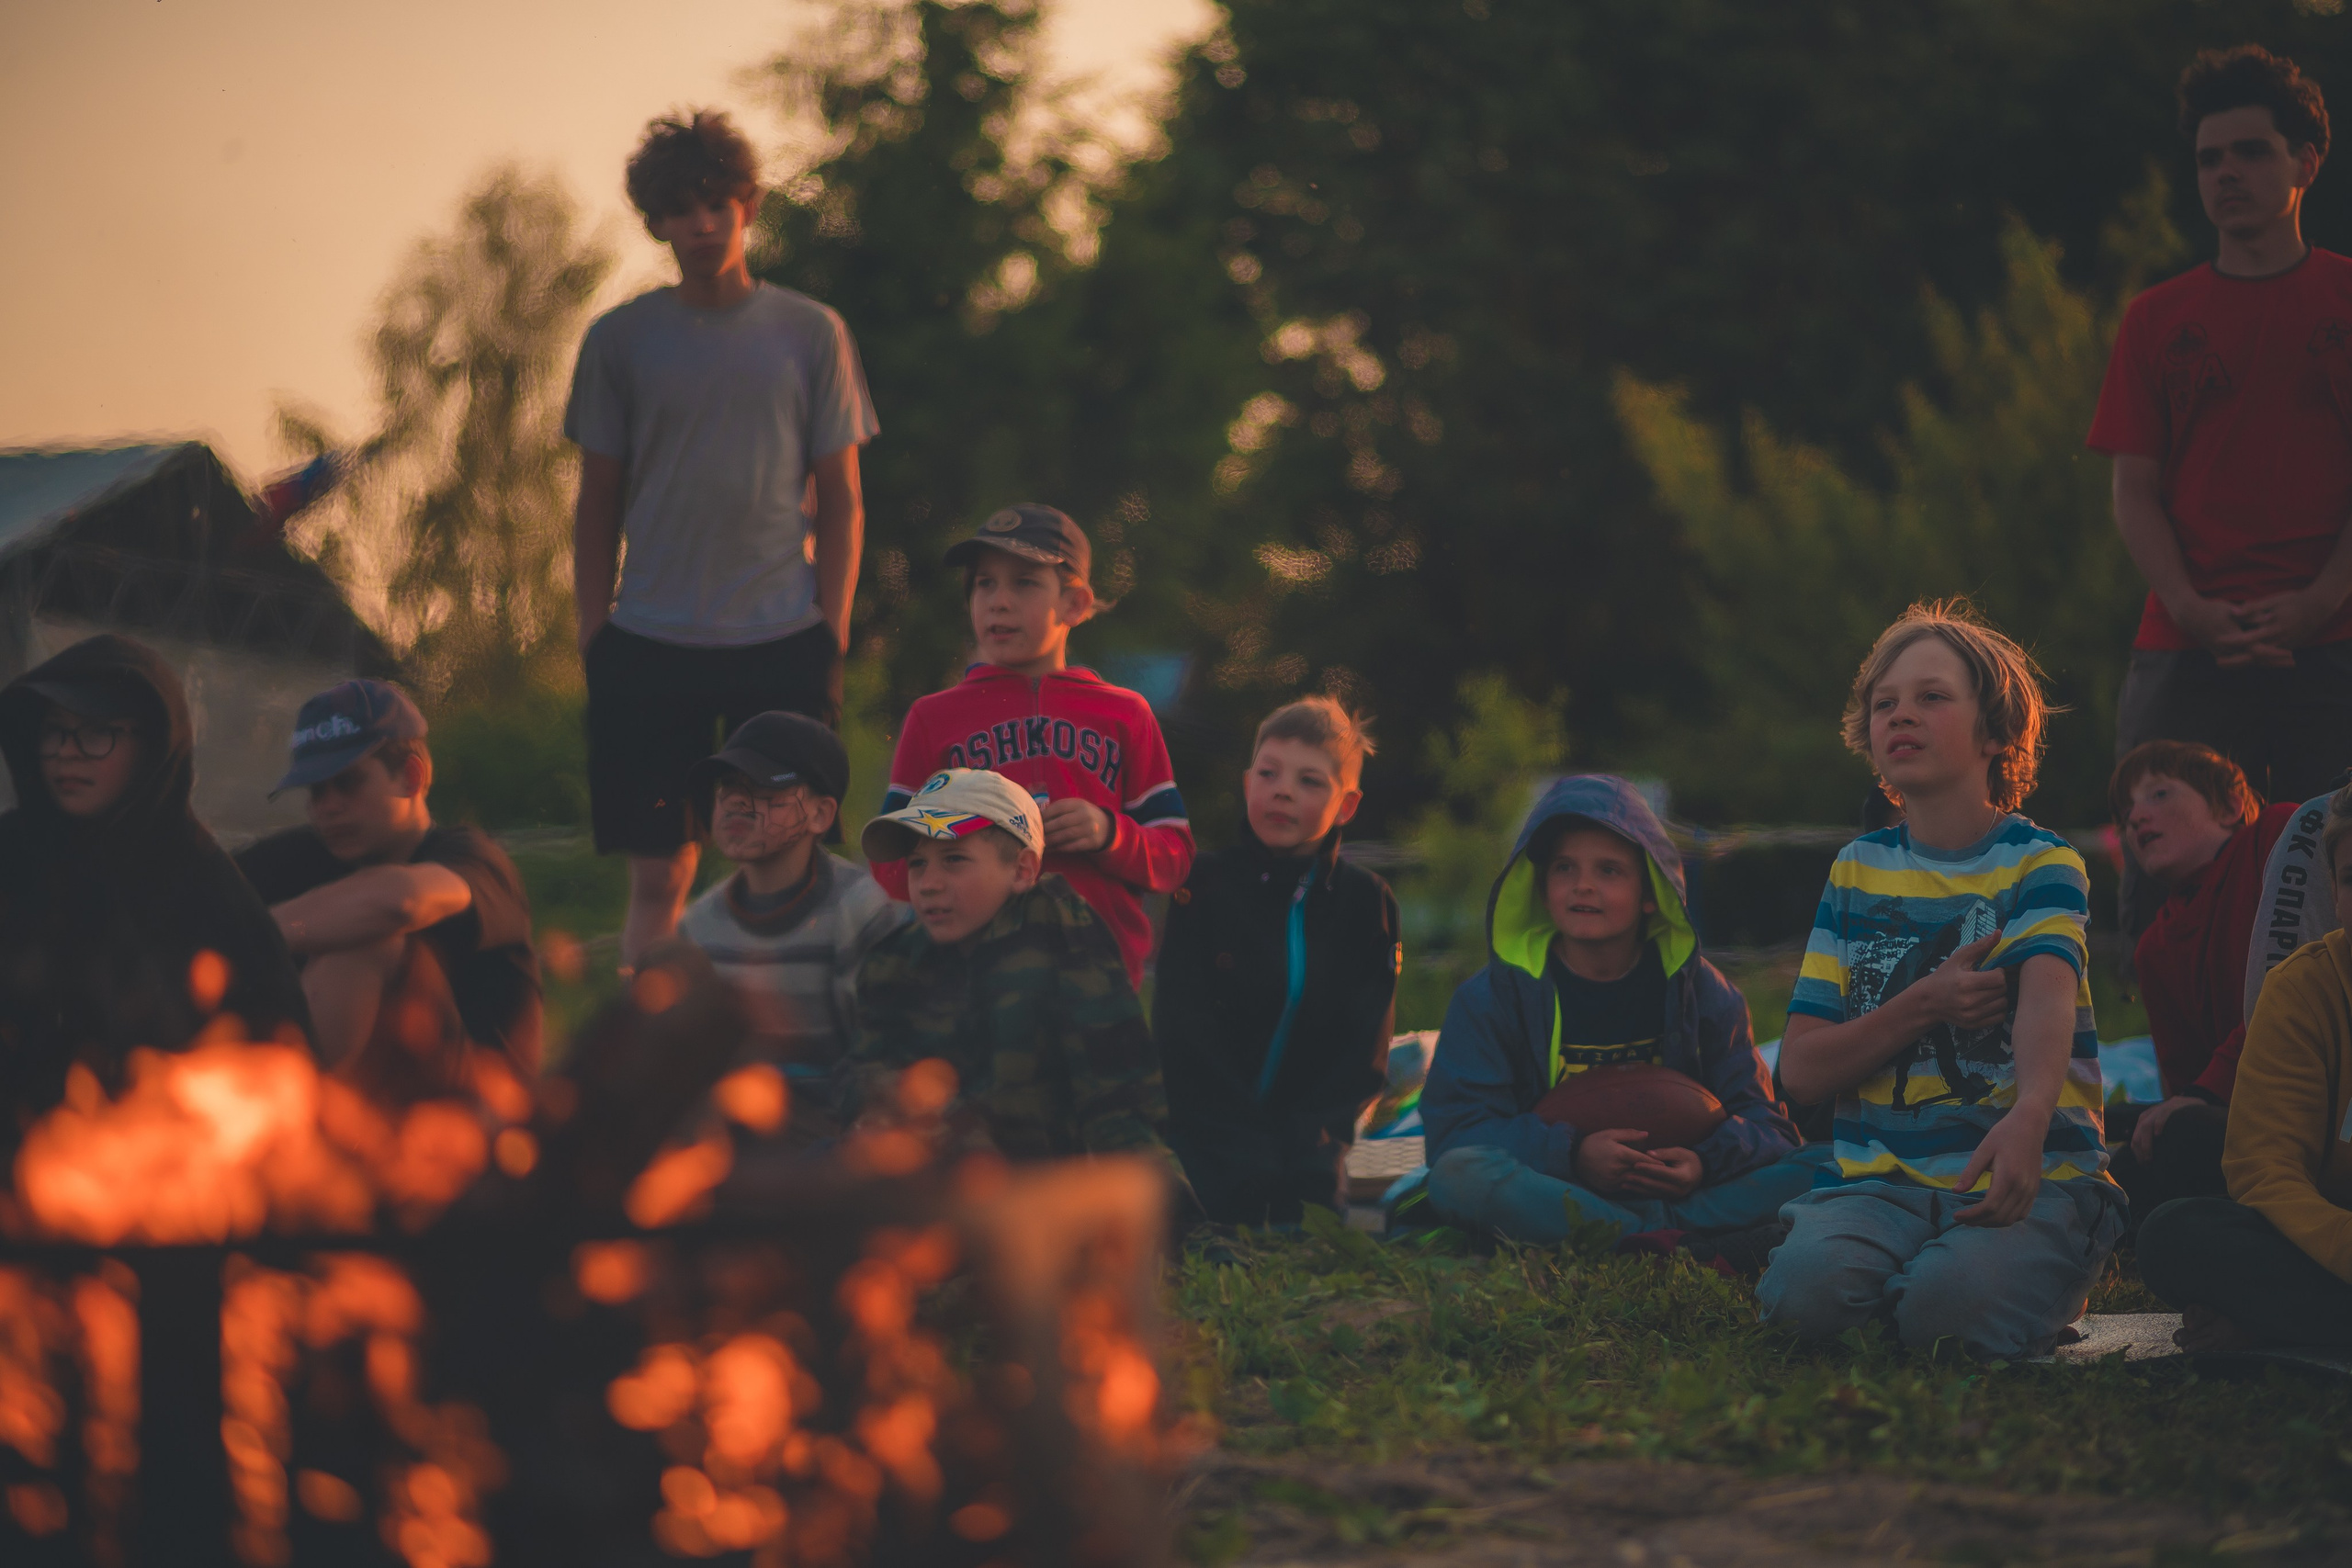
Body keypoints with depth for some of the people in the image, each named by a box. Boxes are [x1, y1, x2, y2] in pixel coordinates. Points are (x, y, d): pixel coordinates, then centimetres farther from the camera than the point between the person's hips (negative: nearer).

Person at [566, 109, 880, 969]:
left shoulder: (810, 333, 6)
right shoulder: (620, 339, 7)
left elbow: (841, 500, 7)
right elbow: (598, 508, 10)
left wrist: (832, 636, -2)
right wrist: (594, 641, 2)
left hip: (783, 642, 0)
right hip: (649, 643, 0)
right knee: (657, 876, 1)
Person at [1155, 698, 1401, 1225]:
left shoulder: (1368, 902, 5)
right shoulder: (1204, 886, -2)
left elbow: (1364, 1046, 1)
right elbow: (1182, 1033, -9)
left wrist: (1316, 1139, -16)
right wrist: (1246, 1140, -19)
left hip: (1308, 1137, 2)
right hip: (1209, 1130, -2)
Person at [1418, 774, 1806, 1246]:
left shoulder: (1701, 992, 6)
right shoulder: (1491, 997, 2)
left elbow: (1765, 1123, 3)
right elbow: (1455, 1132, -8)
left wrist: (1706, 1159, -21)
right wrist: (1571, 1153, -23)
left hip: (1668, 1188, 1)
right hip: (1552, 1194, -1)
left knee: (1807, 1177, -21)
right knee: (1459, 1177, -34)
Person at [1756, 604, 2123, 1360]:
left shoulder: (2040, 863, 2)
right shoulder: (1858, 870, 14)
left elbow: (2048, 994, -21)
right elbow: (1800, 1068, 8)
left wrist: (2030, 1116, -44)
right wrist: (1925, 1005, -10)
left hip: (2031, 1172, -2)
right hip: (1881, 1176, 2)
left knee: (1953, 1304, -33)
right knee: (1805, 1287, -31)